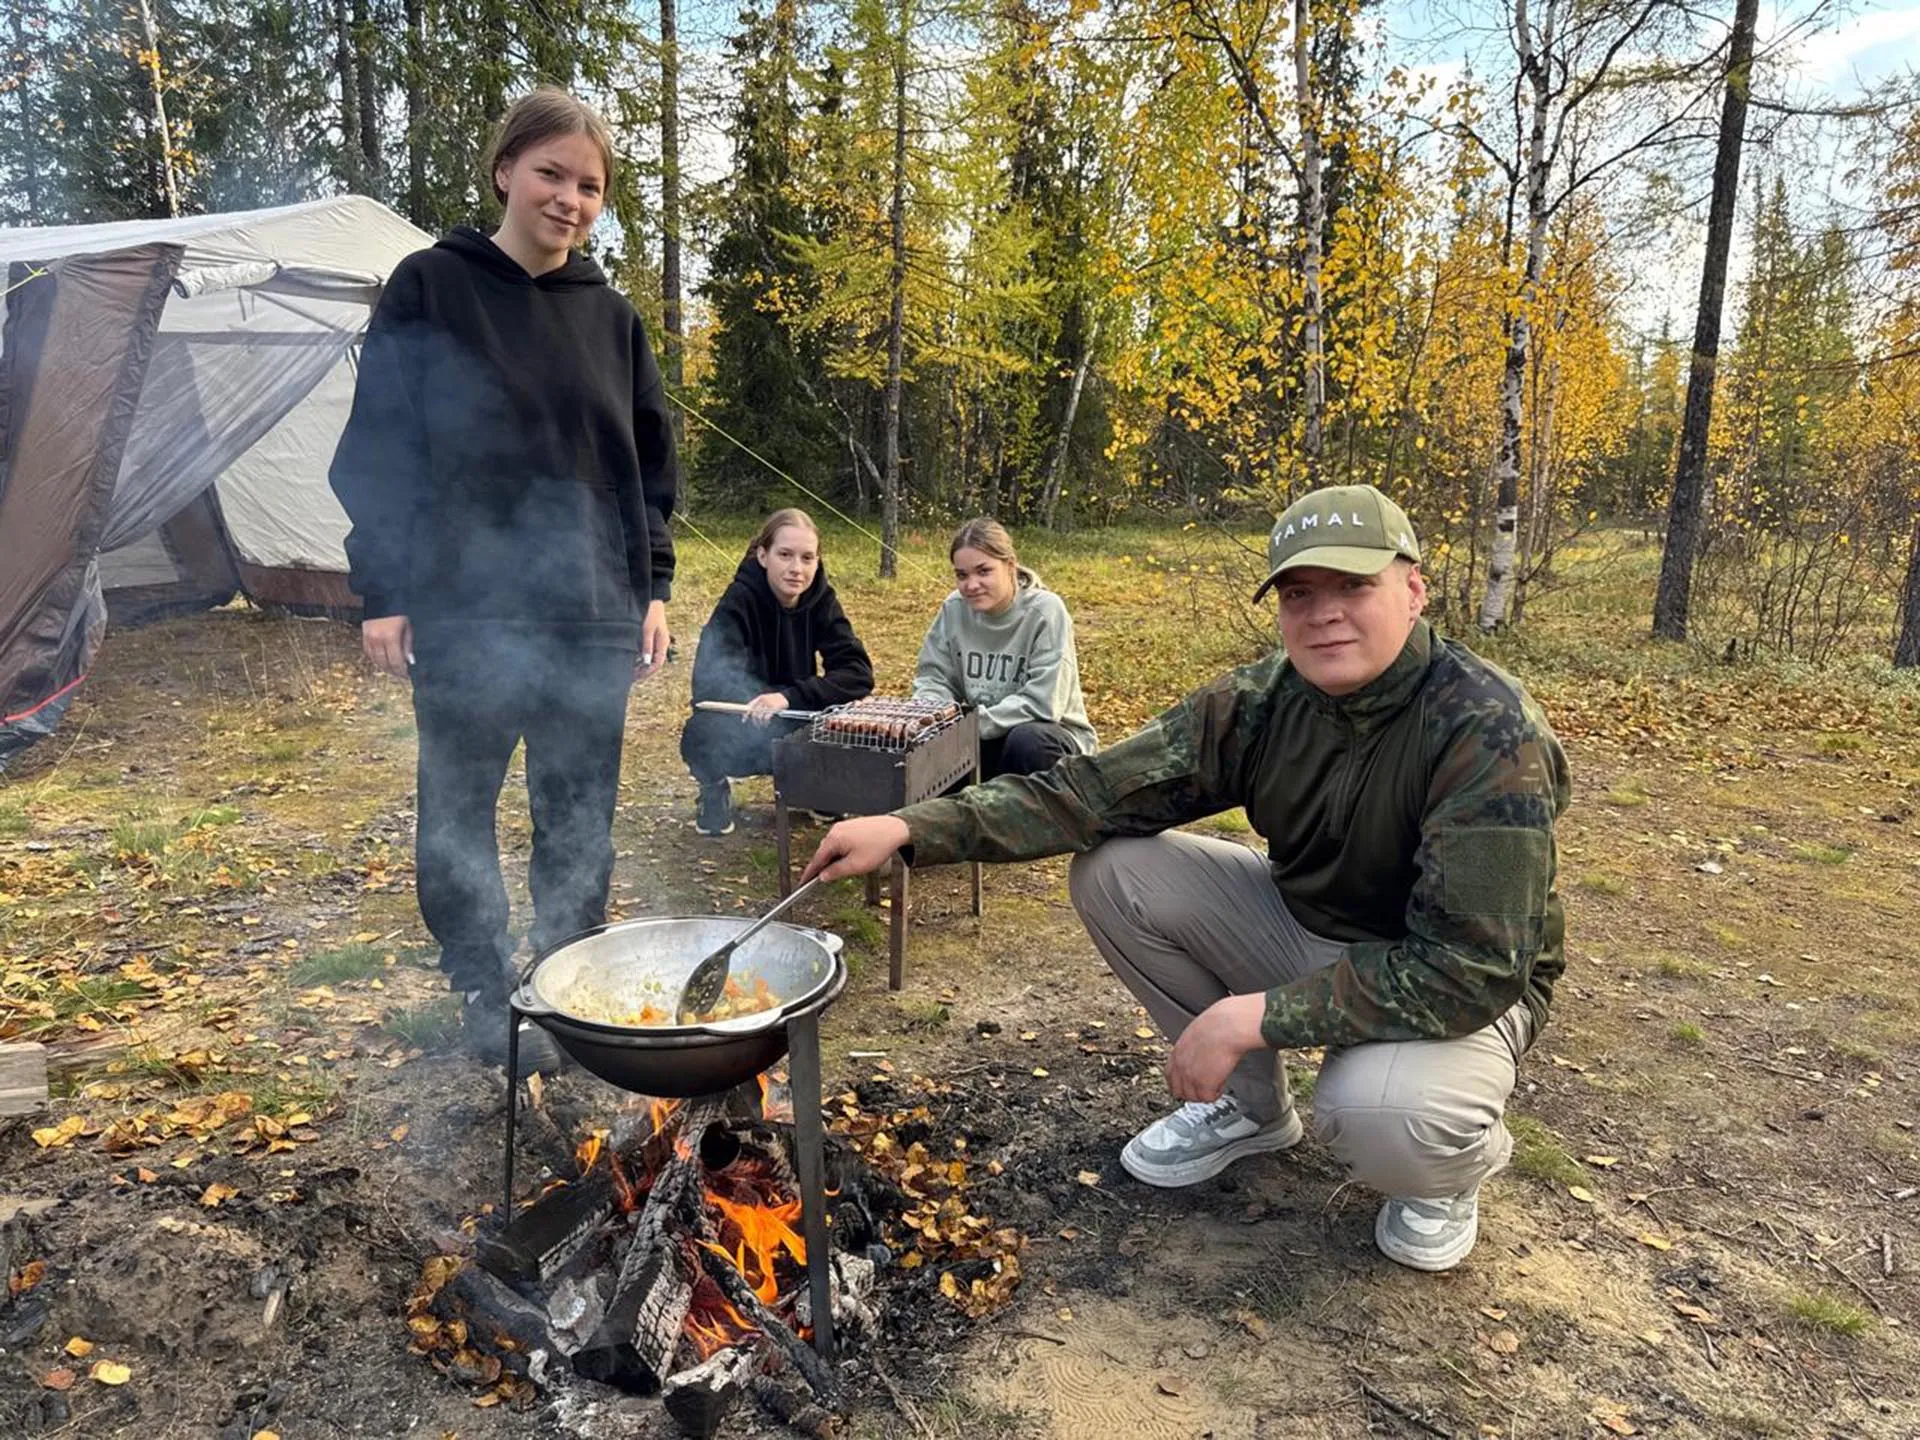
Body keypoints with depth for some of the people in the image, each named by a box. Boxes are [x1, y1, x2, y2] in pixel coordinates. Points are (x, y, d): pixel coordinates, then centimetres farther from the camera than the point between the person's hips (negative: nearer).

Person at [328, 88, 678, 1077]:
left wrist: (653, 587, 7)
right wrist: (381, 591, -8)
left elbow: (650, 464, 13)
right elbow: (377, 450, -3)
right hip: (464, 607, -3)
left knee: (581, 818, 8)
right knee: (459, 810, 7)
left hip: (591, 608, 3)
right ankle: (486, 997, 24)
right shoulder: (430, 289, 0)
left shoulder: (611, 315, 10)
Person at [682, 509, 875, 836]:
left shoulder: (821, 599, -9)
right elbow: (709, 683, -31)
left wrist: (789, 697, -34)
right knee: (701, 738, -36)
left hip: (795, 729, 3)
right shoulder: (740, 601, -20)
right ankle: (715, 789, 1)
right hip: (741, 731, -3)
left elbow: (858, 673, -20)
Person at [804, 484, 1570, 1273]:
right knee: (1110, 870, -10)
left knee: (1379, 1111, -38)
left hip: (1459, 987, -5)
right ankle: (1248, 1104, 10)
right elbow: (1096, 790, -16)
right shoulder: (1259, 702, -14)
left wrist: (1252, 1016, -32)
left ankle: (1452, 1164, 5)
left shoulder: (1489, 733, -29)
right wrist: (911, 826, -26)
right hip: (1303, 927, 5)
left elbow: (1471, 969, -31)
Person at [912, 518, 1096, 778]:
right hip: (980, 735, 4)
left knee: (1026, 739, -36)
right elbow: (933, 679, -1)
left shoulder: (1045, 611, -18)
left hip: (1049, 734, -4)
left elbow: (1042, 703, -24)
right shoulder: (954, 609, -5)